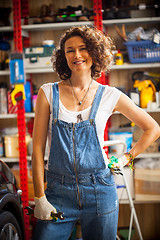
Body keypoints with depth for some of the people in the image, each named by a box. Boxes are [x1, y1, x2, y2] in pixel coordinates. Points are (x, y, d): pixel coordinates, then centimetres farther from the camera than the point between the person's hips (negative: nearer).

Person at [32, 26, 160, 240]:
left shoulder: (109, 96, 2)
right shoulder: (49, 93, 1)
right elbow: (38, 148, -1)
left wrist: (126, 158, 5)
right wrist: (39, 198, -5)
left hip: (99, 190, 1)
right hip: (58, 191, 0)